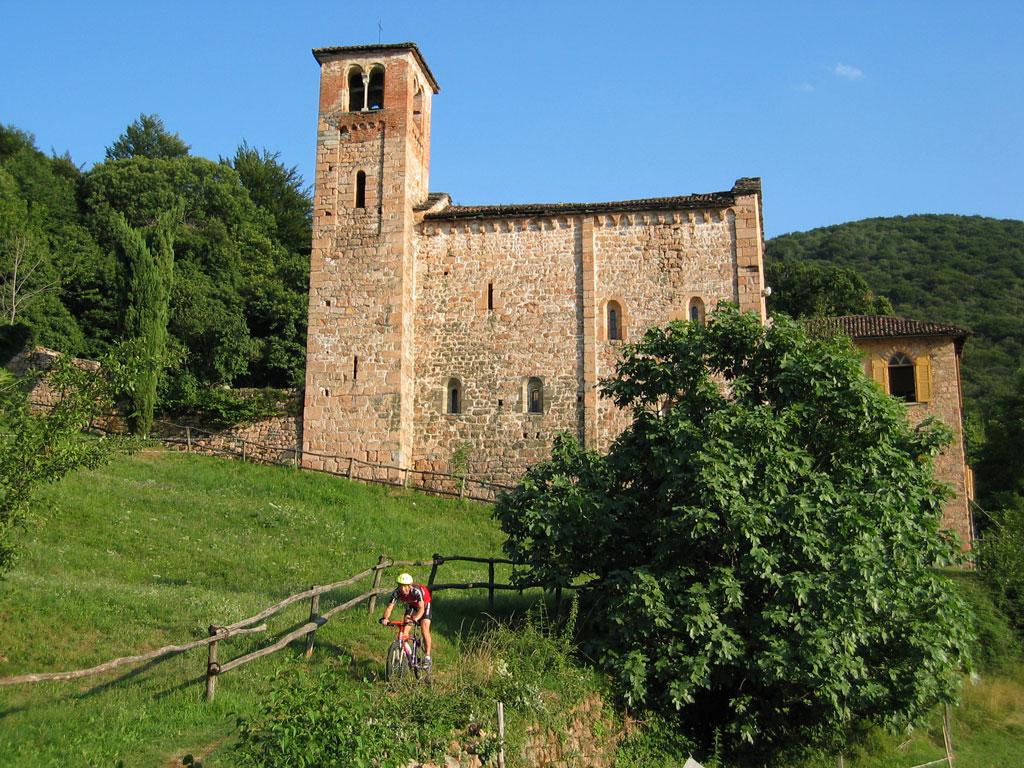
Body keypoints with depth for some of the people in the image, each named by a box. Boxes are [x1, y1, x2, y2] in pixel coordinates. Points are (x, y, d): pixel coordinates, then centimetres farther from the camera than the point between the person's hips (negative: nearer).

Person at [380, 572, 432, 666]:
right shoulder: (397, 592, -30)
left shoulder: (417, 591, -42)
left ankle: (427, 656, -8)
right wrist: (384, 618, -53)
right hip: (411, 605, 4)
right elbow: (390, 607, -34)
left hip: (424, 603, -4)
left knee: (425, 629, -19)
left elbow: (421, 608, -49)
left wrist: (414, 619, -67)